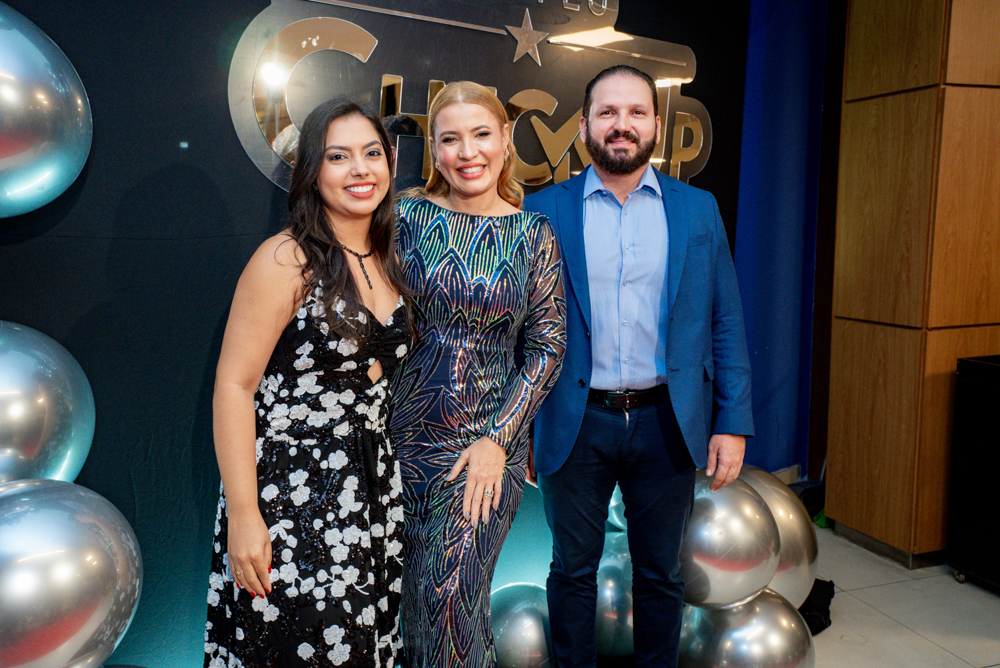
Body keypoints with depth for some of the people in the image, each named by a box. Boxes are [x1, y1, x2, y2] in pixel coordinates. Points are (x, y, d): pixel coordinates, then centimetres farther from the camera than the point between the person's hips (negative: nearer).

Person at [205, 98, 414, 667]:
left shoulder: (390, 262, 7)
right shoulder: (286, 260, -13)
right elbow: (234, 385, -15)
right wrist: (243, 515, -18)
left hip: (374, 487, 6)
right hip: (291, 490, -6)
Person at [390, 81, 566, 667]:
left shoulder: (533, 235, -3)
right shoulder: (406, 217, -2)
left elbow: (548, 348, -2)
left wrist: (497, 439, -9)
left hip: (492, 439, -1)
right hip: (405, 436, 1)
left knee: (451, 594, 0)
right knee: (414, 592, 14)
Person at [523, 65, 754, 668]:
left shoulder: (698, 210, 4)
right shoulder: (544, 211, 0)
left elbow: (726, 322, 4)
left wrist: (733, 422, -2)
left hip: (667, 422, 1)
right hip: (575, 424, -1)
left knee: (660, 573, 16)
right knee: (573, 572, 14)